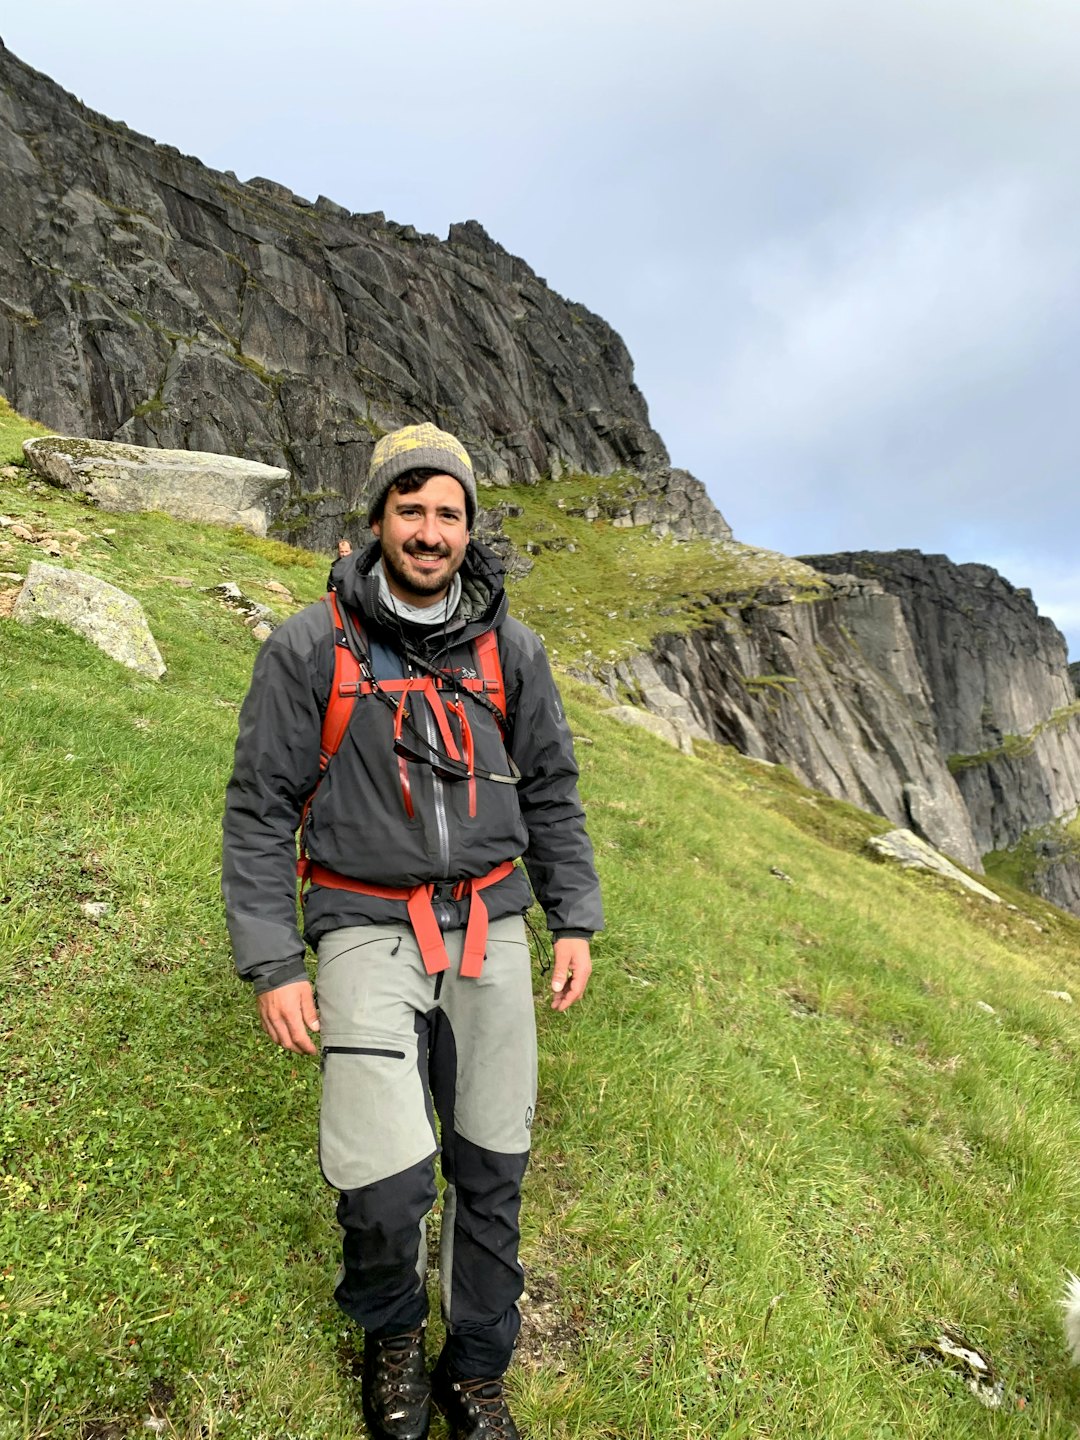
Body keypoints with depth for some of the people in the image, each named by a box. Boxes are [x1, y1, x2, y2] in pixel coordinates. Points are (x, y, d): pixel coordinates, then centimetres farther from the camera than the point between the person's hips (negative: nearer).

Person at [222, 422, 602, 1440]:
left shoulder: (508, 649, 4)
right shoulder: (311, 647, -5)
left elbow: (551, 793, 11)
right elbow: (258, 810, -3)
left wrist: (574, 920, 7)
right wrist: (271, 966, -8)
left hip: (491, 929, 3)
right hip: (368, 929, -3)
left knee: (492, 1169, 11)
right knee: (387, 1184, -11)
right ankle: (390, 1335, 26)